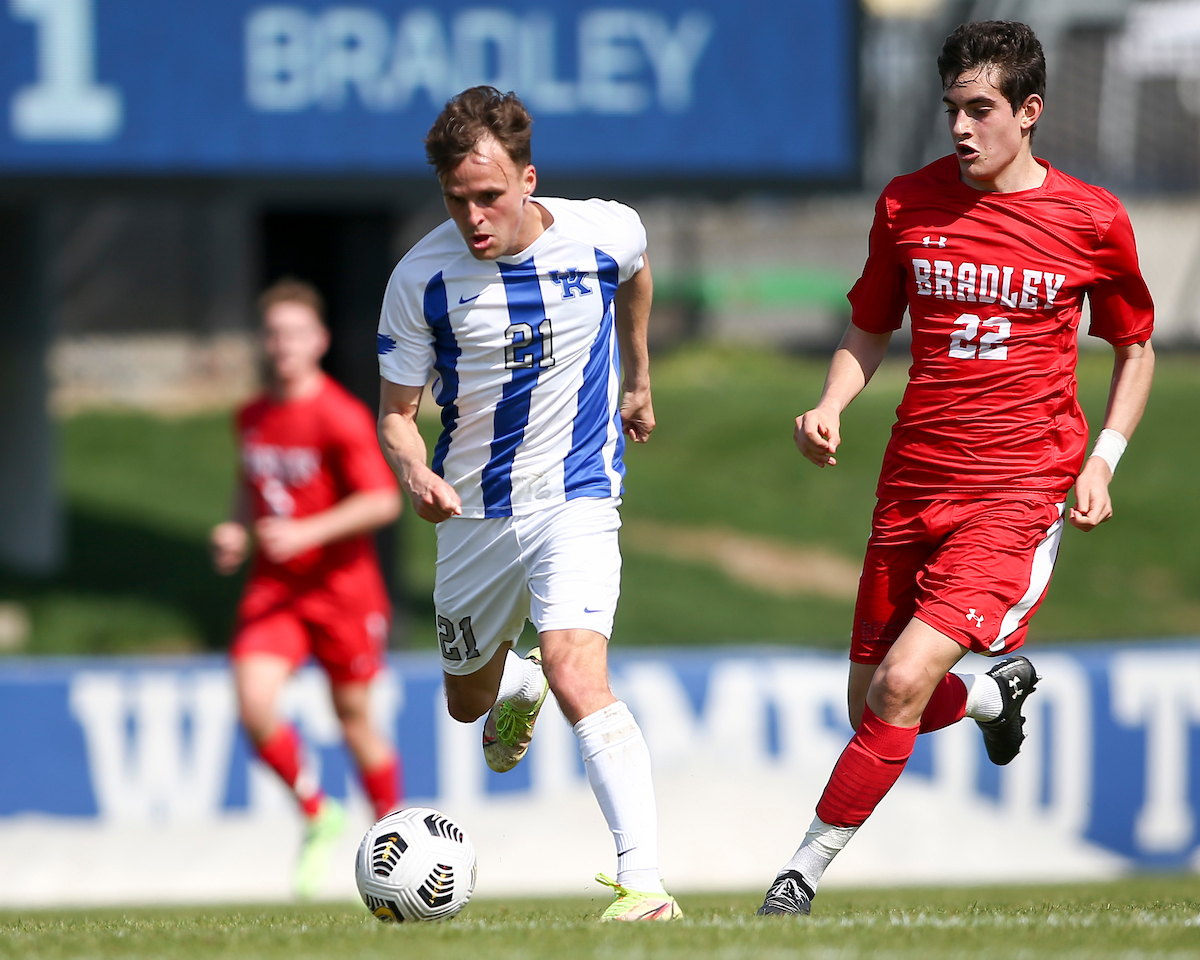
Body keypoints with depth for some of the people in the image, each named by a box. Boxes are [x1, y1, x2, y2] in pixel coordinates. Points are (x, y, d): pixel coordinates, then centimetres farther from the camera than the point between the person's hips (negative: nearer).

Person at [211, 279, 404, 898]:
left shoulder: (340, 418, -13)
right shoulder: (252, 418, 7)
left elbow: (383, 500, -17)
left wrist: (306, 533, -25)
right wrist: (238, 531, 3)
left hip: (342, 586, -4)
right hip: (272, 588, 4)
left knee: (355, 719, 5)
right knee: (254, 707, -16)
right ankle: (316, 815, 7)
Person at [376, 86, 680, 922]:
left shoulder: (606, 233, -13)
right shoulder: (422, 277, -14)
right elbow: (397, 413, -5)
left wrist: (637, 378, 26)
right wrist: (415, 473, -28)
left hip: (576, 498, -3)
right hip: (475, 510, 3)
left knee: (576, 672, -26)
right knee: (468, 700, 20)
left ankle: (645, 882, -31)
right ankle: (519, 688, 60)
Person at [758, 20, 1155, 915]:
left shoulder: (1092, 220, -4)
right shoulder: (909, 204, 2)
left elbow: (1136, 348, 11)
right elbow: (870, 329, 15)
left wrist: (1102, 461, -2)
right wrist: (832, 405, -5)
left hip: (1020, 488, -4)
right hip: (914, 482, 4)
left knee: (904, 683, -20)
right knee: (870, 704, 10)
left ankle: (804, 874, -8)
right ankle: (997, 693, 43)